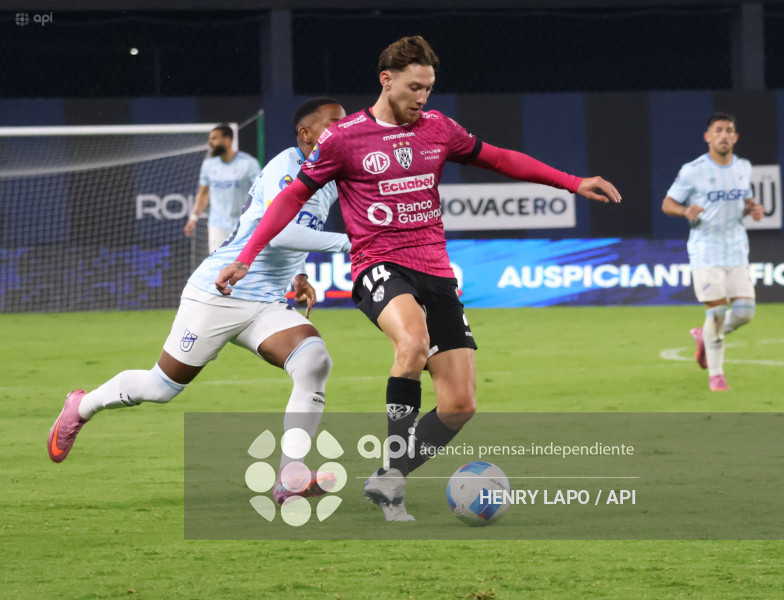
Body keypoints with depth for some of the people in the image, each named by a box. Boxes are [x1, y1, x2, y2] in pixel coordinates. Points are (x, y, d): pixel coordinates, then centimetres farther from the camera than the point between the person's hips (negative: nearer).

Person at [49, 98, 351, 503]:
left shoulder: (329, 186, 10)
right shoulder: (285, 167, -16)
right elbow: (277, 231, -33)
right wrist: (342, 242, -33)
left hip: (266, 307, 7)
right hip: (216, 296, -7)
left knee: (315, 361, -22)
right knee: (162, 386, 7)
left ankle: (290, 480, -23)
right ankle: (82, 407, 37)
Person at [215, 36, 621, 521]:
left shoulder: (438, 128, 11)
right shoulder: (344, 137, -1)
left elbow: (498, 158, 23)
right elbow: (295, 195, 7)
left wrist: (573, 183, 19)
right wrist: (246, 258, 2)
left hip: (435, 270, 5)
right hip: (379, 265, -5)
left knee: (460, 404, -6)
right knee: (414, 341, -38)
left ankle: (388, 481, 10)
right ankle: (393, 474, -30)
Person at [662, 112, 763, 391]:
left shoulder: (743, 167, 7)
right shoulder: (693, 171, -8)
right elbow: (667, 204, -2)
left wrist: (753, 209, -1)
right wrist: (686, 211, -24)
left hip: (737, 251, 5)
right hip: (705, 251, -5)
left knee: (744, 310, -3)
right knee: (717, 311, -9)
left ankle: (704, 336, 27)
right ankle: (715, 374, 8)